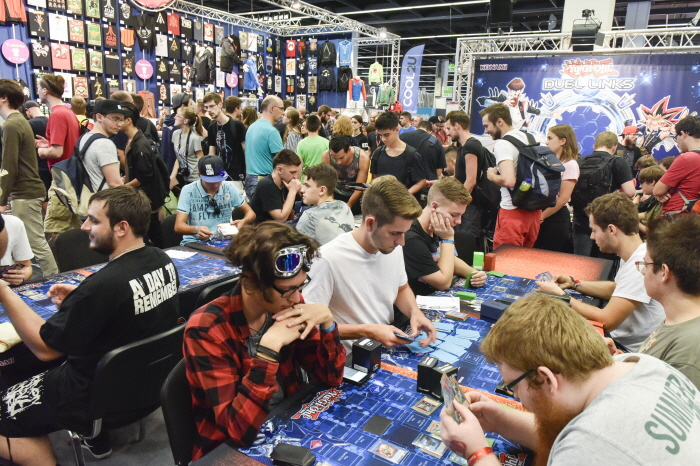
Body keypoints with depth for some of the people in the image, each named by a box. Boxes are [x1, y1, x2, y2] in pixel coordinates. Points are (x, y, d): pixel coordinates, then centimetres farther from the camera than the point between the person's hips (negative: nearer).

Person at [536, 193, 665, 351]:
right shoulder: (632, 256, 3)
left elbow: (606, 321, -28)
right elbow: (615, 289, 20)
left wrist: (561, 296, -18)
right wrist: (574, 283, 8)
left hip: (630, 351, -8)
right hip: (619, 338, 8)